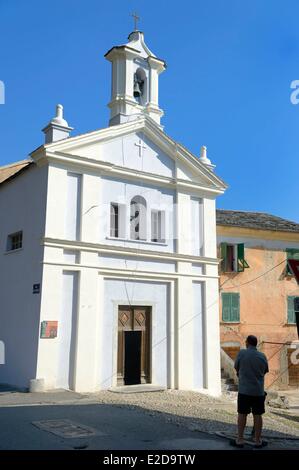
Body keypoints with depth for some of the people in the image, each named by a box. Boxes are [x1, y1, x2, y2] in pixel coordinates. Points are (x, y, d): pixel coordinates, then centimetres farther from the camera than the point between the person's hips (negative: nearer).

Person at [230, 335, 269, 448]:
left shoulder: (242, 353, -9)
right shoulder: (262, 356, -1)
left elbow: (236, 367, 3)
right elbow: (265, 371, 11)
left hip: (244, 390, -2)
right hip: (259, 391, 2)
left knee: (242, 414, 7)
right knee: (257, 415, 9)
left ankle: (240, 440, 12)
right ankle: (258, 441, 16)